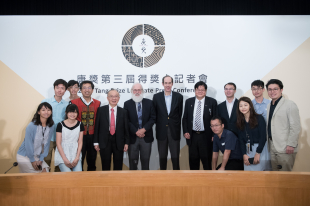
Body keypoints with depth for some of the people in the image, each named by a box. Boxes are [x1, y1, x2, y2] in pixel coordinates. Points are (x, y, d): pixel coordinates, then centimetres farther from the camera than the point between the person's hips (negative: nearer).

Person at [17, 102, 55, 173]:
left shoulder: (51, 127, -6)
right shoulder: (31, 126, -20)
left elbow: (46, 144, -1)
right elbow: (28, 144, -17)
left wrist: (41, 159, -5)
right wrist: (32, 160, -12)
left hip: (37, 156, 5)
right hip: (24, 156, -5)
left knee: (46, 170, -11)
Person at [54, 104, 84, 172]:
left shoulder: (80, 125, 5)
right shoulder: (60, 125, -3)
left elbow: (80, 142, 5)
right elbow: (58, 143, -4)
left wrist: (77, 157, -6)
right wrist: (65, 159, -11)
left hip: (75, 154, 2)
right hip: (62, 154, -2)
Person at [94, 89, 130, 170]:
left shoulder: (123, 112, 4)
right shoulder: (101, 110, 2)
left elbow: (126, 128, 4)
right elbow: (97, 127, 2)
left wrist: (126, 143, 1)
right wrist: (96, 142, -1)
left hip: (119, 142, 1)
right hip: (104, 142, -1)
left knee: (118, 167, 9)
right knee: (105, 167, 7)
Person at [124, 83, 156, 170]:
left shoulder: (149, 103, 6)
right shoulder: (127, 104, 2)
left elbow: (153, 118, 0)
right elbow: (126, 120, -3)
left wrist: (144, 129, -12)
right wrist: (136, 131, -13)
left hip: (146, 137, 1)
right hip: (132, 137, -1)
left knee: (145, 160, 9)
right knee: (133, 160, 7)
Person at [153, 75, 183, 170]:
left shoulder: (179, 97, 1)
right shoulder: (156, 97, 2)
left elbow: (180, 114, 4)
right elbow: (154, 114, 6)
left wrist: (176, 125, 1)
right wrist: (158, 124, 2)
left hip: (174, 131, -1)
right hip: (161, 131, 1)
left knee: (175, 157, 3)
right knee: (162, 157, 11)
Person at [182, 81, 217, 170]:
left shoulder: (212, 102, -2)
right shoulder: (189, 102, 7)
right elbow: (185, 118, 10)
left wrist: (214, 135, -7)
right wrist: (185, 132, -1)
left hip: (206, 136, -3)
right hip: (192, 136, 3)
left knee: (206, 159, 6)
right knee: (193, 159, 12)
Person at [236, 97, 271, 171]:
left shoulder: (259, 118, -7)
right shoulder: (240, 121, 6)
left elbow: (263, 137, -10)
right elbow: (241, 139, 4)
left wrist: (258, 153, -13)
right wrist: (244, 154, -6)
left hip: (260, 149, -4)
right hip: (247, 150, 4)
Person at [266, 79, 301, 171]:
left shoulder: (290, 105, -6)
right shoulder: (269, 106, 16)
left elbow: (295, 127, -11)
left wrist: (291, 145, -15)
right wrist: (269, 142, 11)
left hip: (285, 149, -7)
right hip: (272, 148, 7)